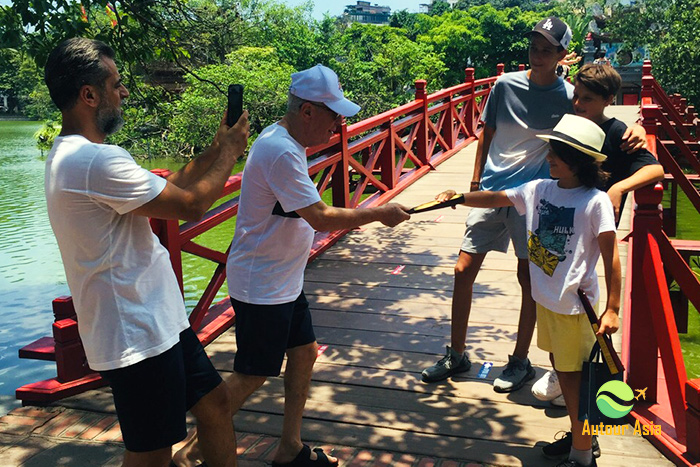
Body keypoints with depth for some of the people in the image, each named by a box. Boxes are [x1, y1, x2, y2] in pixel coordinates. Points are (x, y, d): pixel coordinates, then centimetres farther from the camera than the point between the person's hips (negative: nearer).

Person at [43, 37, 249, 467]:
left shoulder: (72, 156, 12)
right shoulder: (97, 161, -24)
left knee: (214, 400, 19)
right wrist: (230, 152, -3)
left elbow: (167, 189, 13)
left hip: (157, 320, 10)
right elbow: (191, 205, -19)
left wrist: (216, 150, 8)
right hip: (136, 335, -10)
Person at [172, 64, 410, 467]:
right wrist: (378, 214, -16)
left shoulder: (287, 142, 8)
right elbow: (321, 218, -26)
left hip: (285, 282, 10)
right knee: (253, 376, 1)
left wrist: (342, 219, 8)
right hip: (262, 287, -10)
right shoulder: (280, 151, -25)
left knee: (304, 353, 16)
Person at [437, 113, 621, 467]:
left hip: (574, 305, -7)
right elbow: (497, 198, 11)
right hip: (544, 299, 7)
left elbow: (611, 258, -16)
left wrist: (612, 309, -16)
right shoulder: (539, 189, 0)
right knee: (561, 369, 20)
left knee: (574, 376, 3)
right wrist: (457, 197, -1)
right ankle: (580, 435, 40)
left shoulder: (596, 202, -17)